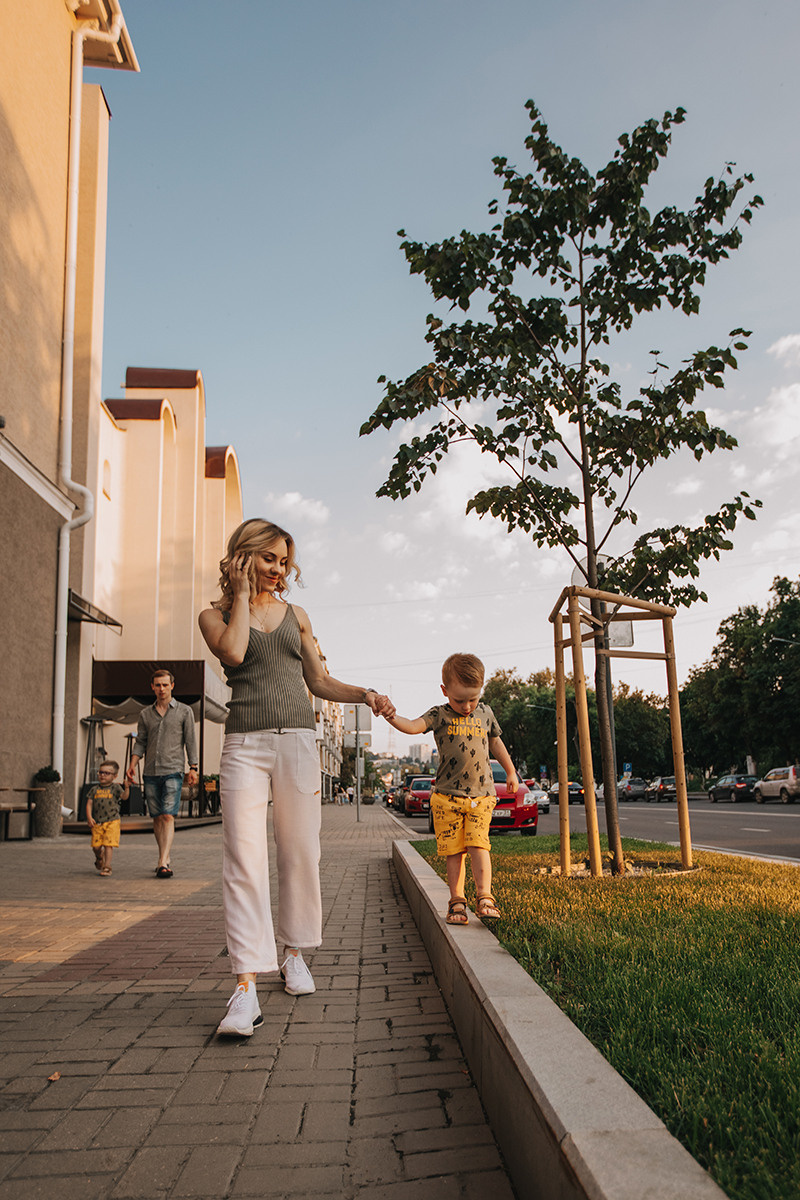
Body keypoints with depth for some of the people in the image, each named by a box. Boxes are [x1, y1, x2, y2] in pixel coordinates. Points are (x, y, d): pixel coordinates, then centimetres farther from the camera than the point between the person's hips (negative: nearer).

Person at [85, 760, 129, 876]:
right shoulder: (94, 789, 11)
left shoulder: (115, 788, 3)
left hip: (112, 821, -3)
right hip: (97, 822, 3)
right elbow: (89, 804, 9)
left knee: (108, 844, -10)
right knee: (96, 846, 4)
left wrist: (127, 787, -29)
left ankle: (107, 866, -2)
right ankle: (99, 858, 36)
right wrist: (89, 817, -3)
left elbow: (124, 797, -10)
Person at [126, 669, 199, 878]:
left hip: (173, 771, -3)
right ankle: (166, 858, 19)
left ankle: (162, 863, -20)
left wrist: (193, 768, -2)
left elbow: (190, 741, 4)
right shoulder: (145, 714, 12)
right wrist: (132, 765, -3)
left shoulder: (184, 711, 5)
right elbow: (140, 743, 11)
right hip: (150, 774, 4)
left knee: (168, 816, -14)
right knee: (157, 818, 6)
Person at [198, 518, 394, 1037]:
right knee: (244, 861, -11)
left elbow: (319, 681, 19)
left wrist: (366, 695, 4)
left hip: (298, 741, 3)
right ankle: (247, 986, -10)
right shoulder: (215, 614, 9)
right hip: (245, 745, -3)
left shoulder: (296, 614, 17)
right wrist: (242, 593, -2)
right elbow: (233, 652, -14)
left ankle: (294, 953, 26)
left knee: (301, 854, 5)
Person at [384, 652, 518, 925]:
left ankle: (485, 897, -5)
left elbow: (495, 743, 23)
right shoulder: (439, 715, -2)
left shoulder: (485, 713, 8)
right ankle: (457, 900, 12)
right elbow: (414, 726, -19)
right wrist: (391, 717, -39)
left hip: (481, 794, 1)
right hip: (447, 795, -1)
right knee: (453, 850, 2)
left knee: (478, 844, -11)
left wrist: (510, 772, 28)